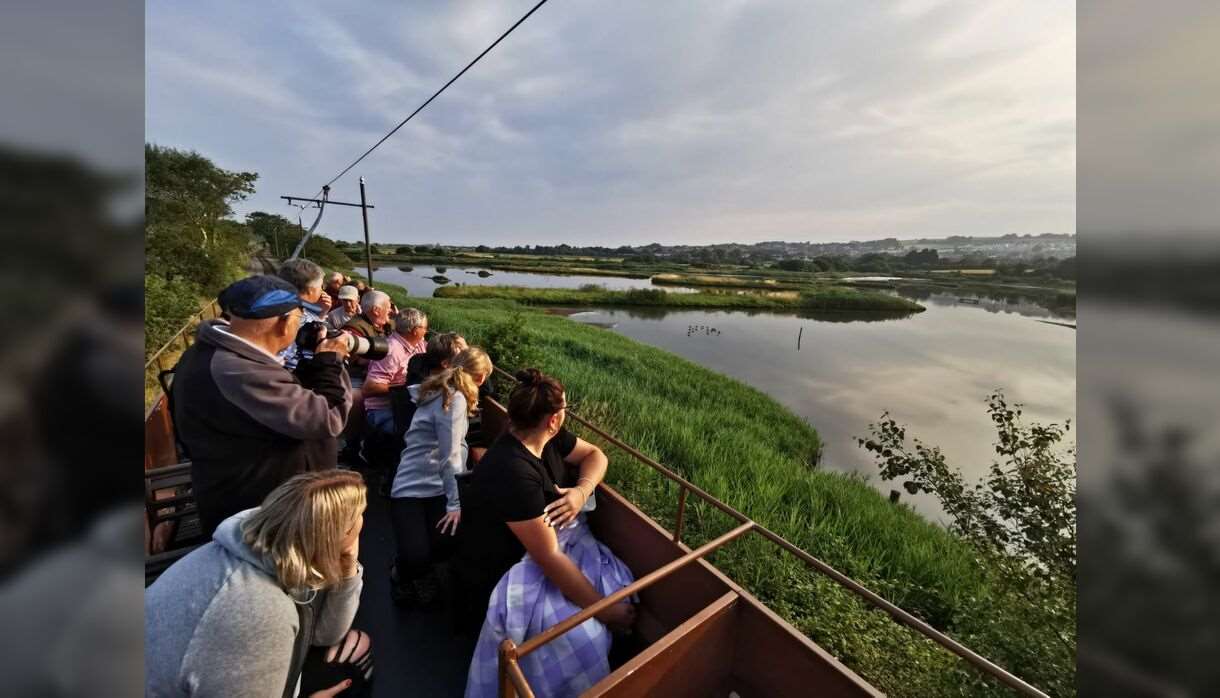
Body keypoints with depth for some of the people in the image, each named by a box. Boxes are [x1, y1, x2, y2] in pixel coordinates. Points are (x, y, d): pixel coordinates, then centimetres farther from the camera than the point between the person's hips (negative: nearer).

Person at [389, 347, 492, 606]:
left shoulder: (440, 391, 11)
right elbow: (450, 457, -18)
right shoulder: (455, 399, -16)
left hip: (436, 486, 8)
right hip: (411, 488, -8)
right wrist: (455, 503, -16)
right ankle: (405, 569, 18)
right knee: (416, 558, -18)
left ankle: (417, 568, 20)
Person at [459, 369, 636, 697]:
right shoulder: (513, 473, -34)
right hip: (501, 575, -8)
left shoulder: (548, 438, -9)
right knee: (581, 636, -23)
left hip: (550, 541, 8)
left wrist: (582, 491, -19)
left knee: (617, 581, -1)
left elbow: (595, 454, 3)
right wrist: (604, 610, -24)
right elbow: (549, 558, -32)